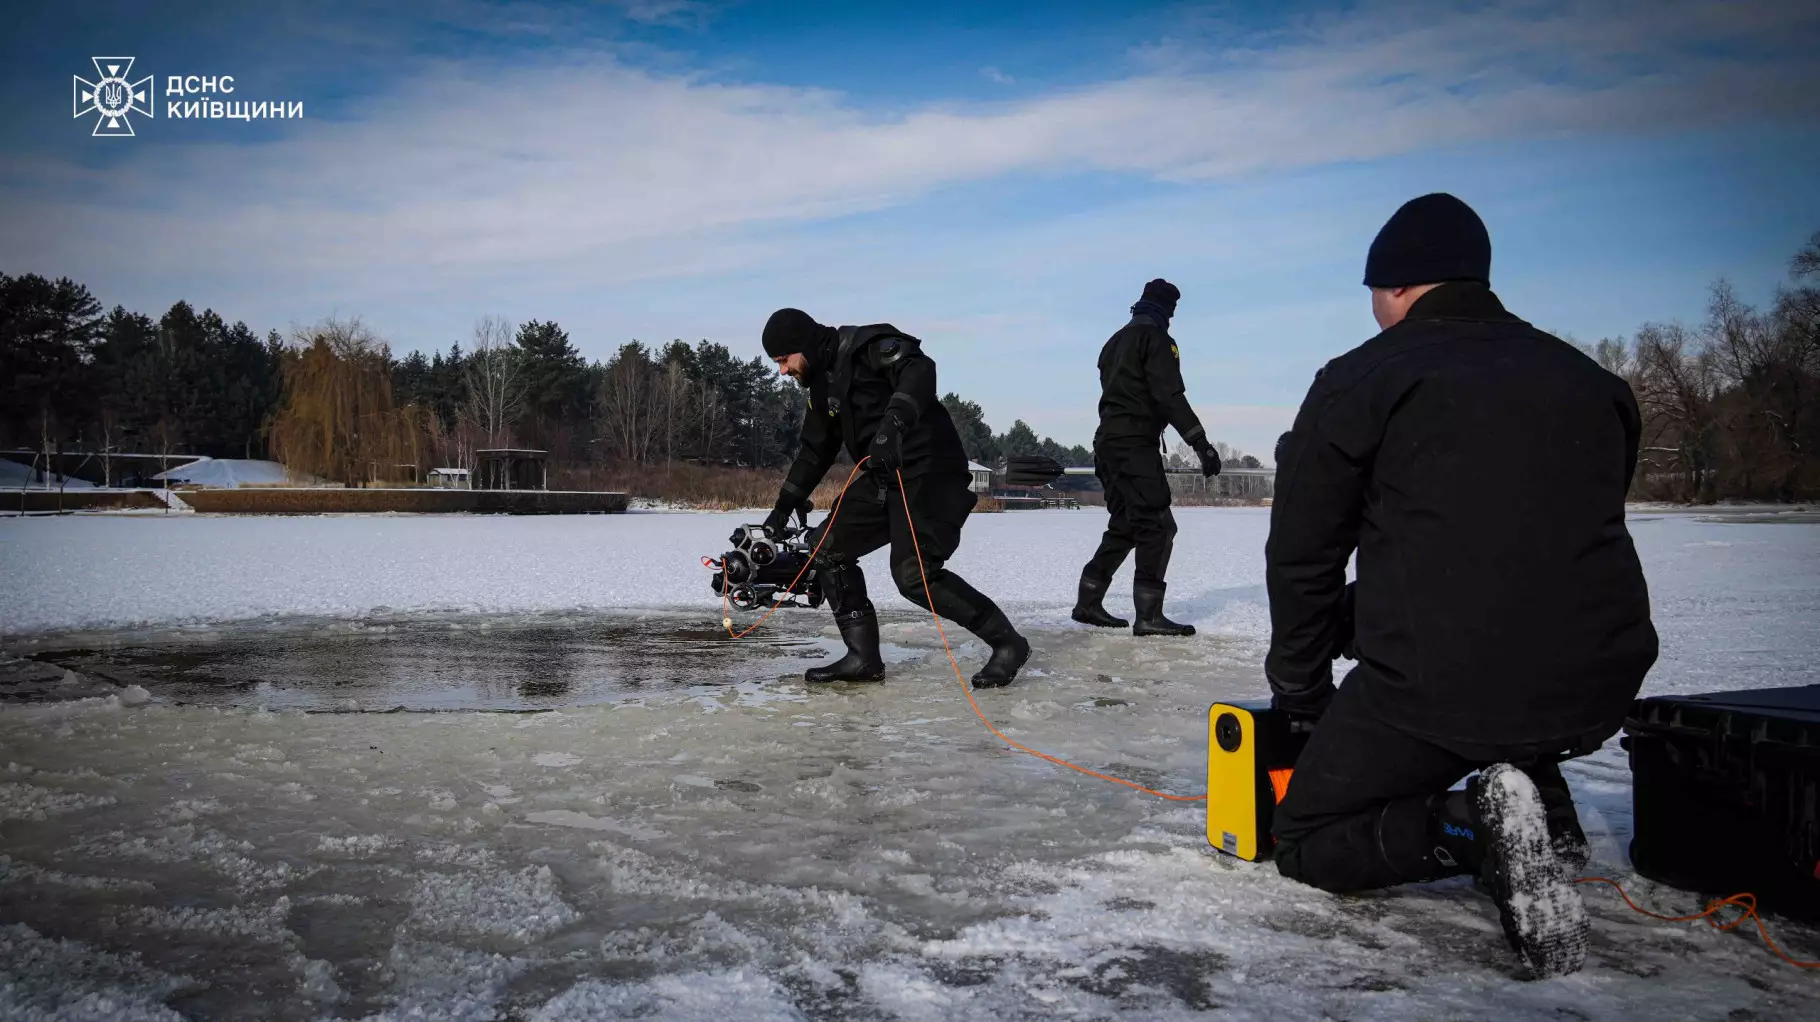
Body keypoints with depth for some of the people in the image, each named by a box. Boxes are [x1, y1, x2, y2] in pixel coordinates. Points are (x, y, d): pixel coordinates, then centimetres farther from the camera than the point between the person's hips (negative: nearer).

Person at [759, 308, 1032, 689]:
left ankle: (1007, 642, -5)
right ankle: (863, 657, 7)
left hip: (931, 471, -10)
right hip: (885, 479, 10)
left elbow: (920, 370, -29)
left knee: (914, 575, -20)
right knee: (827, 548, 4)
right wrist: (783, 508, 25)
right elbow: (814, 451, 26)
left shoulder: (869, 345, -10)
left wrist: (893, 422, -44)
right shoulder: (822, 386, 18)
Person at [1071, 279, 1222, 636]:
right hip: (1136, 444, -9)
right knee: (1157, 526, -8)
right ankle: (1149, 615, -12)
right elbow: (1170, 396, -17)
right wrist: (1201, 443, -19)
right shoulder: (1155, 338, -7)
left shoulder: (1115, 342, 21)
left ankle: (1088, 602, 16)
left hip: (1108, 442, 9)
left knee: (1125, 526, 16)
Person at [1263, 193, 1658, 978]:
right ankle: (1547, 816, 16)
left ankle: (1471, 825, -13)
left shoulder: (1357, 382, -1)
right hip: (1599, 692, 6)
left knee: (1303, 841, 16)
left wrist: (1300, 691, 18)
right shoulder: (1593, 382, 14)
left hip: (1437, 693, -5)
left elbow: (1302, 556, 2)